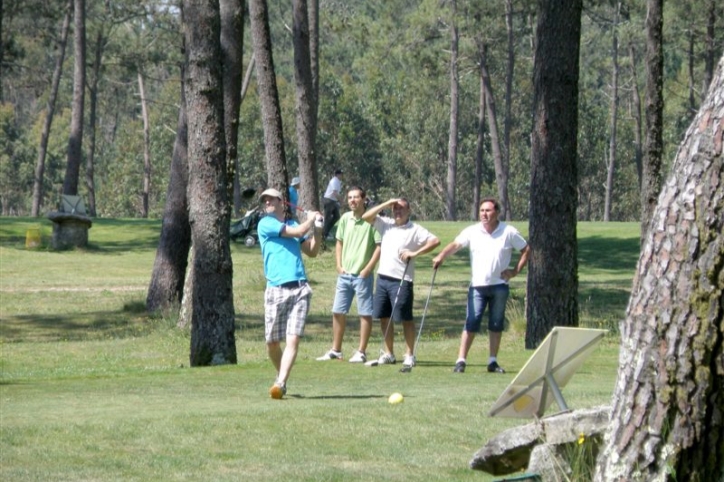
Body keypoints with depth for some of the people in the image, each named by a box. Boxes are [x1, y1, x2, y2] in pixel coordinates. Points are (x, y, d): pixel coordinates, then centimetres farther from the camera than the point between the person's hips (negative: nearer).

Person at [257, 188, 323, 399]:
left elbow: (312, 252, 22)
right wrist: (310, 219, 11)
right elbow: (297, 232, -6)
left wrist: (317, 228, 12)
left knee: (293, 339, -12)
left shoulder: (293, 223, 20)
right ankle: (281, 376, 26)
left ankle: (280, 383, -19)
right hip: (276, 289, -3)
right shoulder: (265, 224, 2)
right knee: (272, 341, 2)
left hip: (300, 289, 3)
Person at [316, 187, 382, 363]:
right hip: (344, 274, 6)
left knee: (365, 314, 1)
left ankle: (361, 352, 7)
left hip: (362, 275, -6)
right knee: (338, 312, 10)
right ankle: (335, 350, 19)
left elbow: (379, 246, -10)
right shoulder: (345, 218, 7)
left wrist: (367, 269, -13)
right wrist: (339, 265, 7)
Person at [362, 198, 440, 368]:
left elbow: (435, 241, -11)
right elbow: (366, 217, 7)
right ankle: (388, 353, 16)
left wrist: (415, 253, -15)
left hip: (402, 280, -5)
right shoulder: (386, 224, 11)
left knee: (405, 318, -2)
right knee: (384, 317, 8)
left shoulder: (415, 230, -3)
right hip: (383, 277, 5)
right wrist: (386, 204, 0)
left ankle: (409, 354, 3)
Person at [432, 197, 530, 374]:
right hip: (477, 285, -1)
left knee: (496, 324, 6)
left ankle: (493, 361, 14)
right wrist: (440, 256, -32)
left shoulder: (508, 232, 0)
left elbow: (526, 249, 9)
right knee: (471, 323, -7)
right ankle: (461, 360, -7)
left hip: (499, 285, 1)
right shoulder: (472, 232, -1)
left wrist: (516, 270, 1)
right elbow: (455, 245, -14)